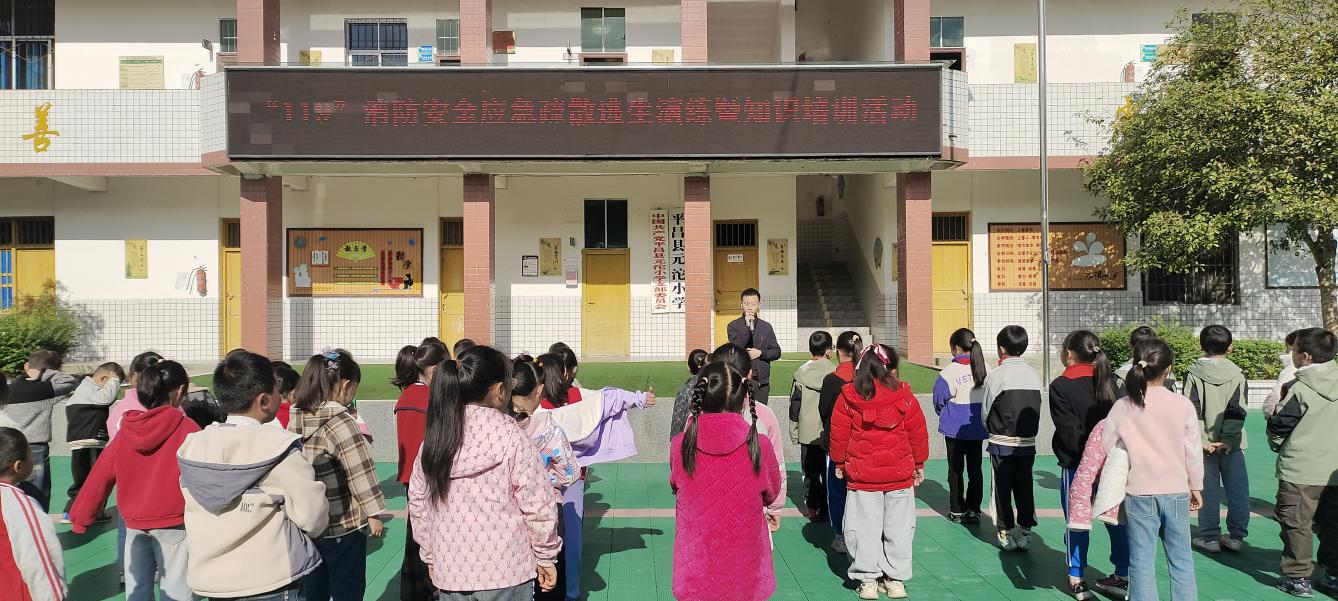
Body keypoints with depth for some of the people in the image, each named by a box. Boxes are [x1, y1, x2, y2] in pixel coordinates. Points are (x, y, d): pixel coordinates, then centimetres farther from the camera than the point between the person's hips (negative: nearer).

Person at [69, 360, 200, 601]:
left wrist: (80, 517, 17)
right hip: (173, 524, -5)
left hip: (134, 525, 5)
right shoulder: (187, 429, -10)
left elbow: (101, 476, 7)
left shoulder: (126, 430, 4)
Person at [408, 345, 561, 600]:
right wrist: (546, 556, 0)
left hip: (449, 572, 5)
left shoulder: (435, 436, 1)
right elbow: (537, 502, -13)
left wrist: (430, 556, 19)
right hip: (505, 572, -5)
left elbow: (418, 502, 8)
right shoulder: (509, 434, -14)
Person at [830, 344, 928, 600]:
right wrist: (919, 464, 16)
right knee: (898, 528, 11)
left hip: (861, 475, 0)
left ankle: (868, 580, 12)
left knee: (865, 528, 8)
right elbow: (918, 433, 3)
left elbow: (838, 434, 2)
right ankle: (895, 579, 17)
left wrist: (839, 463, 16)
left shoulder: (848, 397, -4)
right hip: (900, 474, 0)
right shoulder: (904, 396, -5)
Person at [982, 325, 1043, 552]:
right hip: (1028, 442, 4)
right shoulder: (1034, 374, -1)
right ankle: (1025, 531, 17)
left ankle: (1006, 533, 11)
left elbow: (985, 413, -4)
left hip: (1001, 443, -4)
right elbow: (1036, 409, 5)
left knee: (1003, 488, 6)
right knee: (1024, 487, 12)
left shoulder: (995, 375, -12)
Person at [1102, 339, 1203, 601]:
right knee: (1181, 561, 13)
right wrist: (1196, 487, 14)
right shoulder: (1183, 405, -7)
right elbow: (1193, 451, 1)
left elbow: (1106, 447, -1)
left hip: (1139, 494, -1)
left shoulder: (1122, 406, -7)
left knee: (1142, 562, 5)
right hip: (1176, 492, 1)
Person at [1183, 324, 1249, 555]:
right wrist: (1228, 440, -9)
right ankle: (1236, 536, 14)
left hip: (1204, 443, 0)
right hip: (1232, 444, 1)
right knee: (1237, 490, 10)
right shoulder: (1237, 375, -2)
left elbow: (1192, 412, -9)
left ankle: (1210, 537, 9)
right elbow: (1237, 412, -7)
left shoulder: (1194, 374, -4)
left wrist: (1202, 440, -8)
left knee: (1208, 491, 5)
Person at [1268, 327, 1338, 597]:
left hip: (1300, 470, -6)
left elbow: (1278, 425, -8)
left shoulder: (1299, 389, -15)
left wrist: (1276, 443, 12)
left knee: (1296, 524, 3)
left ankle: (1298, 577, 7)